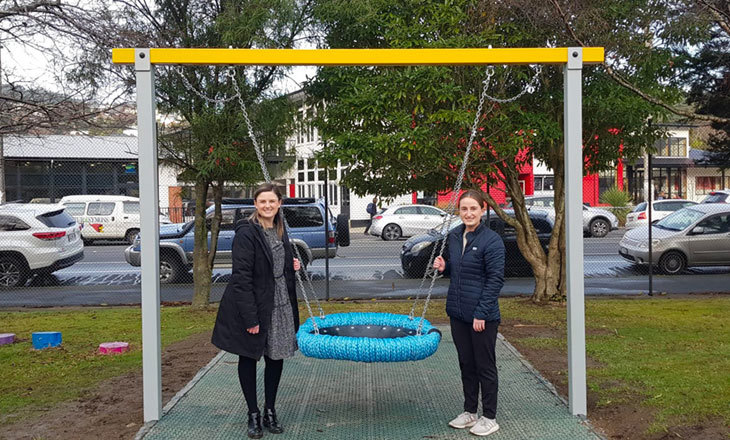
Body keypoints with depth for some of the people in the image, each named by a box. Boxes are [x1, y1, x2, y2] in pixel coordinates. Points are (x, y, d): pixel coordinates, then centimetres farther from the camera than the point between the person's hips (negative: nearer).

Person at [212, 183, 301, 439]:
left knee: (276, 357, 12)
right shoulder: (246, 232, -15)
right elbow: (242, 276, -19)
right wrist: (250, 317, -22)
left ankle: (270, 411, 26)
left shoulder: (279, 230, 8)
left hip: (280, 305, 7)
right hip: (253, 305, -7)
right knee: (248, 358, 7)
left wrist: (292, 266, 2)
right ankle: (253, 415, 20)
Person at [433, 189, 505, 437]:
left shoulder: (492, 241, -15)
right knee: (466, 364, 17)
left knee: (485, 366, 6)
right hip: (458, 313, 7)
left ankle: (489, 417, 20)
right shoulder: (454, 237, 6)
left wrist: (481, 313, -19)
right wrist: (443, 267, -2)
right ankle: (469, 412, 31)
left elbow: (496, 279, -16)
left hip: (483, 316, -7)